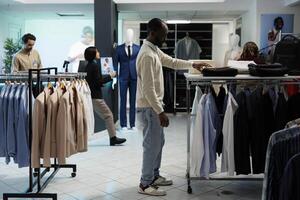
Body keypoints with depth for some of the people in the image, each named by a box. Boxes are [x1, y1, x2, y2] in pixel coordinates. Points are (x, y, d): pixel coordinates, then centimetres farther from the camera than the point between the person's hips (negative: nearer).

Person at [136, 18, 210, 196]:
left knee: (159, 142, 18)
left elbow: (171, 62, 24)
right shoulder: (147, 55, -23)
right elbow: (148, 89, -25)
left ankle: (154, 176, 31)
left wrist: (193, 64, 15)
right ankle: (145, 184, 8)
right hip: (150, 106, -10)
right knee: (152, 144, -3)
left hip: (155, 104, 10)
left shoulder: (154, 50, 9)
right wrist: (160, 112, -24)